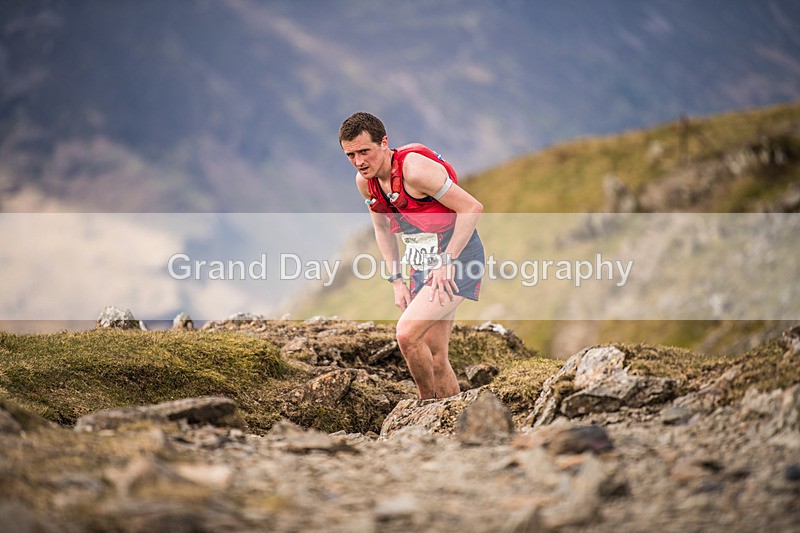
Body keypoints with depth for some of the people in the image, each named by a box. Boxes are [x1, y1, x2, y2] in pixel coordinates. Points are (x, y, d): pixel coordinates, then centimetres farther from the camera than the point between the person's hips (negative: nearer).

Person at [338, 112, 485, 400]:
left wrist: (446, 262, -21)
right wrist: (396, 281, 8)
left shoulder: (415, 169, -23)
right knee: (434, 359, 7)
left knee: (407, 333, -21)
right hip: (421, 264, 8)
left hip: (456, 257, -8)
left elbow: (472, 208, -21)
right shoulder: (365, 182, 1)